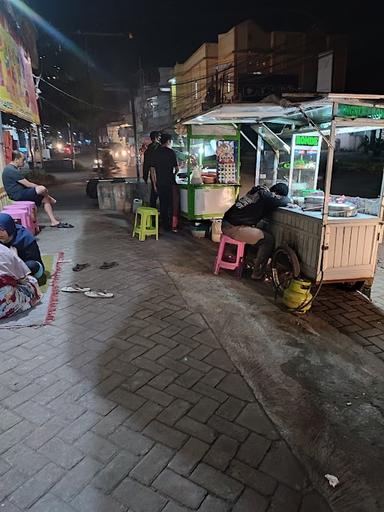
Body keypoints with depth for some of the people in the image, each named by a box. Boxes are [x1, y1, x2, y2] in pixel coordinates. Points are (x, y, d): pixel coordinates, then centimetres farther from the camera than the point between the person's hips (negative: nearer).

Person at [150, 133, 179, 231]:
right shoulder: (171, 152, -6)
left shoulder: (155, 153, 6)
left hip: (159, 183, 4)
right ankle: (172, 226, 4)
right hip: (170, 183, -4)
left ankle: (165, 225, 15)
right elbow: (176, 168, -5)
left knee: (163, 204, 10)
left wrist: (154, 184, 12)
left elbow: (152, 169, 7)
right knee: (171, 205, 3)